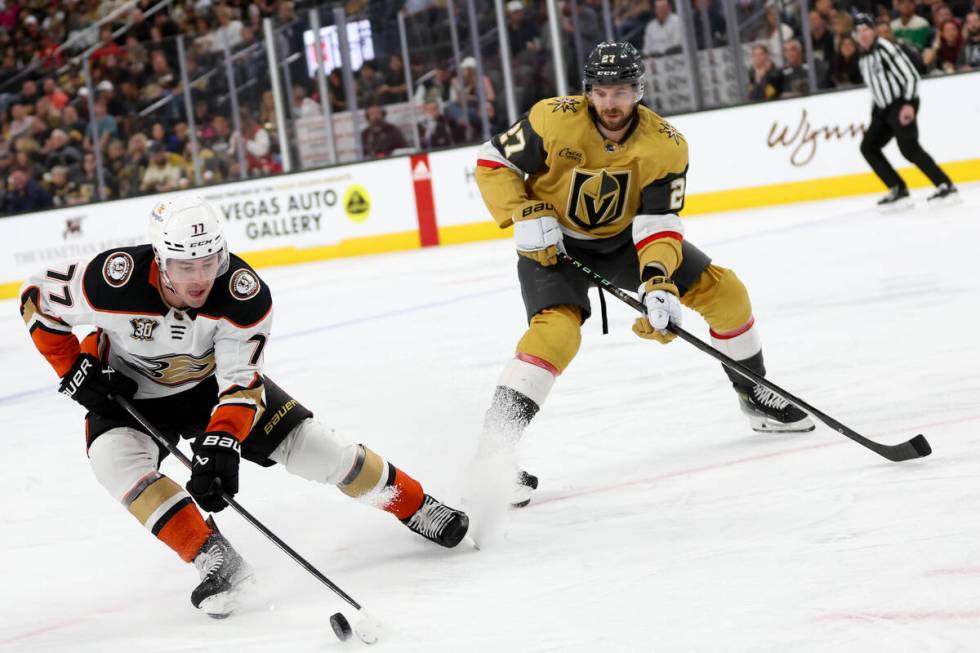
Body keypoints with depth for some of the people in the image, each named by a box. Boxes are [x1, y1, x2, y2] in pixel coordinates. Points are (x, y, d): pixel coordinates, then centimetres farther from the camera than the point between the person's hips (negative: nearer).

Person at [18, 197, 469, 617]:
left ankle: (414, 506, 13)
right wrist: (75, 370, -19)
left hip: (214, 383, 1)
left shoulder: (245, 294, -30)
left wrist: (219, 442, -44)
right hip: (130, 392, 0)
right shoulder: (112, 282, -34)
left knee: (311, 446, -9)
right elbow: (38, 299, -16)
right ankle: (216, 561, -24)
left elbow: (241, 380, -28)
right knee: (116, 461, -32)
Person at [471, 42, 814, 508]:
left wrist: (658, 280, -39)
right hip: (554, 242, -4)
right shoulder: (554, 120, -23)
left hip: (624, 239, 4)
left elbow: (657, 221, -23)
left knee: (722, 290, -2)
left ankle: (756, 395, 20)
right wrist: (525, 216, -26)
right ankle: (494, 447, -29)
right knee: (557, 329, -30)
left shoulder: (665, 145, -18)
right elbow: (492, 162, -13)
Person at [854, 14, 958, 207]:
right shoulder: (863, 58, 16)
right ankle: (898, 190, 5)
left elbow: (910, 75, -16)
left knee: (908, 148, -21)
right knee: (868, 146, 4)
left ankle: (945, 185, -21)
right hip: (884, 108, 9)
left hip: (903, 105, -9)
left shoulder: (885, 48, -11)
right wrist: (875, 115, 17)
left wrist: (908, 104, -23)